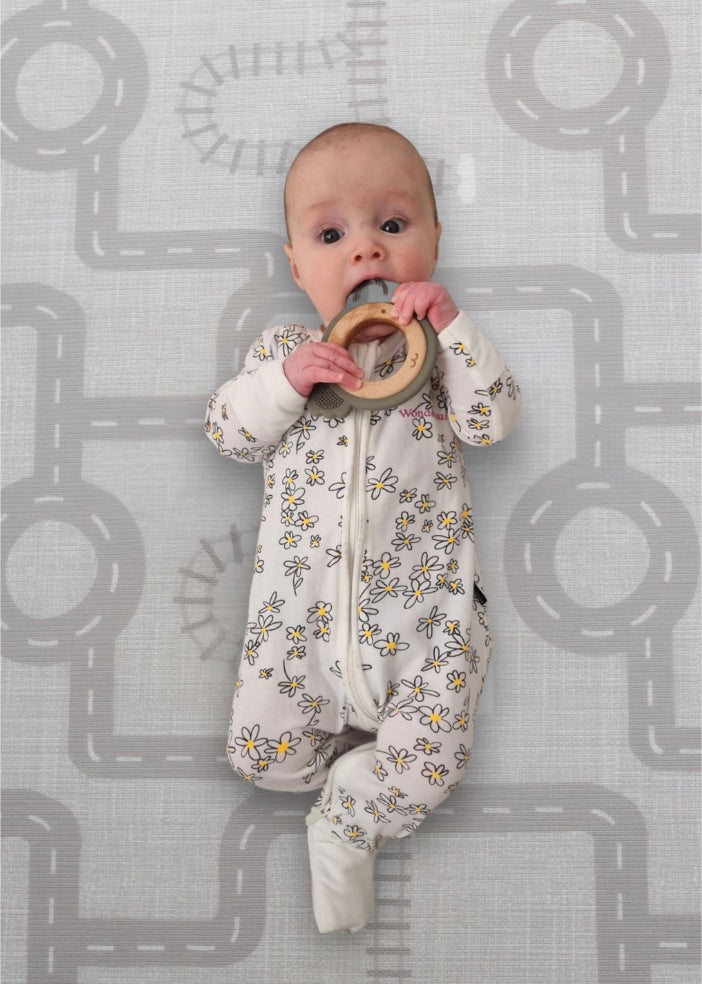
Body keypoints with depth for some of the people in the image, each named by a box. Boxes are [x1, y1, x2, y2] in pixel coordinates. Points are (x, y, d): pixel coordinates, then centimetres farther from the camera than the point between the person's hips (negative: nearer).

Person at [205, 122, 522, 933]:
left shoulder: (440, 347, 9)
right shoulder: (283, 348, 11)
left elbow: (494, 421, -5)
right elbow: (225, 431, 4)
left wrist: (452, 328, -13)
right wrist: (288, 379, -12)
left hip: (420, 603, -1)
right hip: (301, 601, 2)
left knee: (430, 765, -13)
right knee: (259, 752, -3)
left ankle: (346, 825, 15)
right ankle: (379, 760, 20)